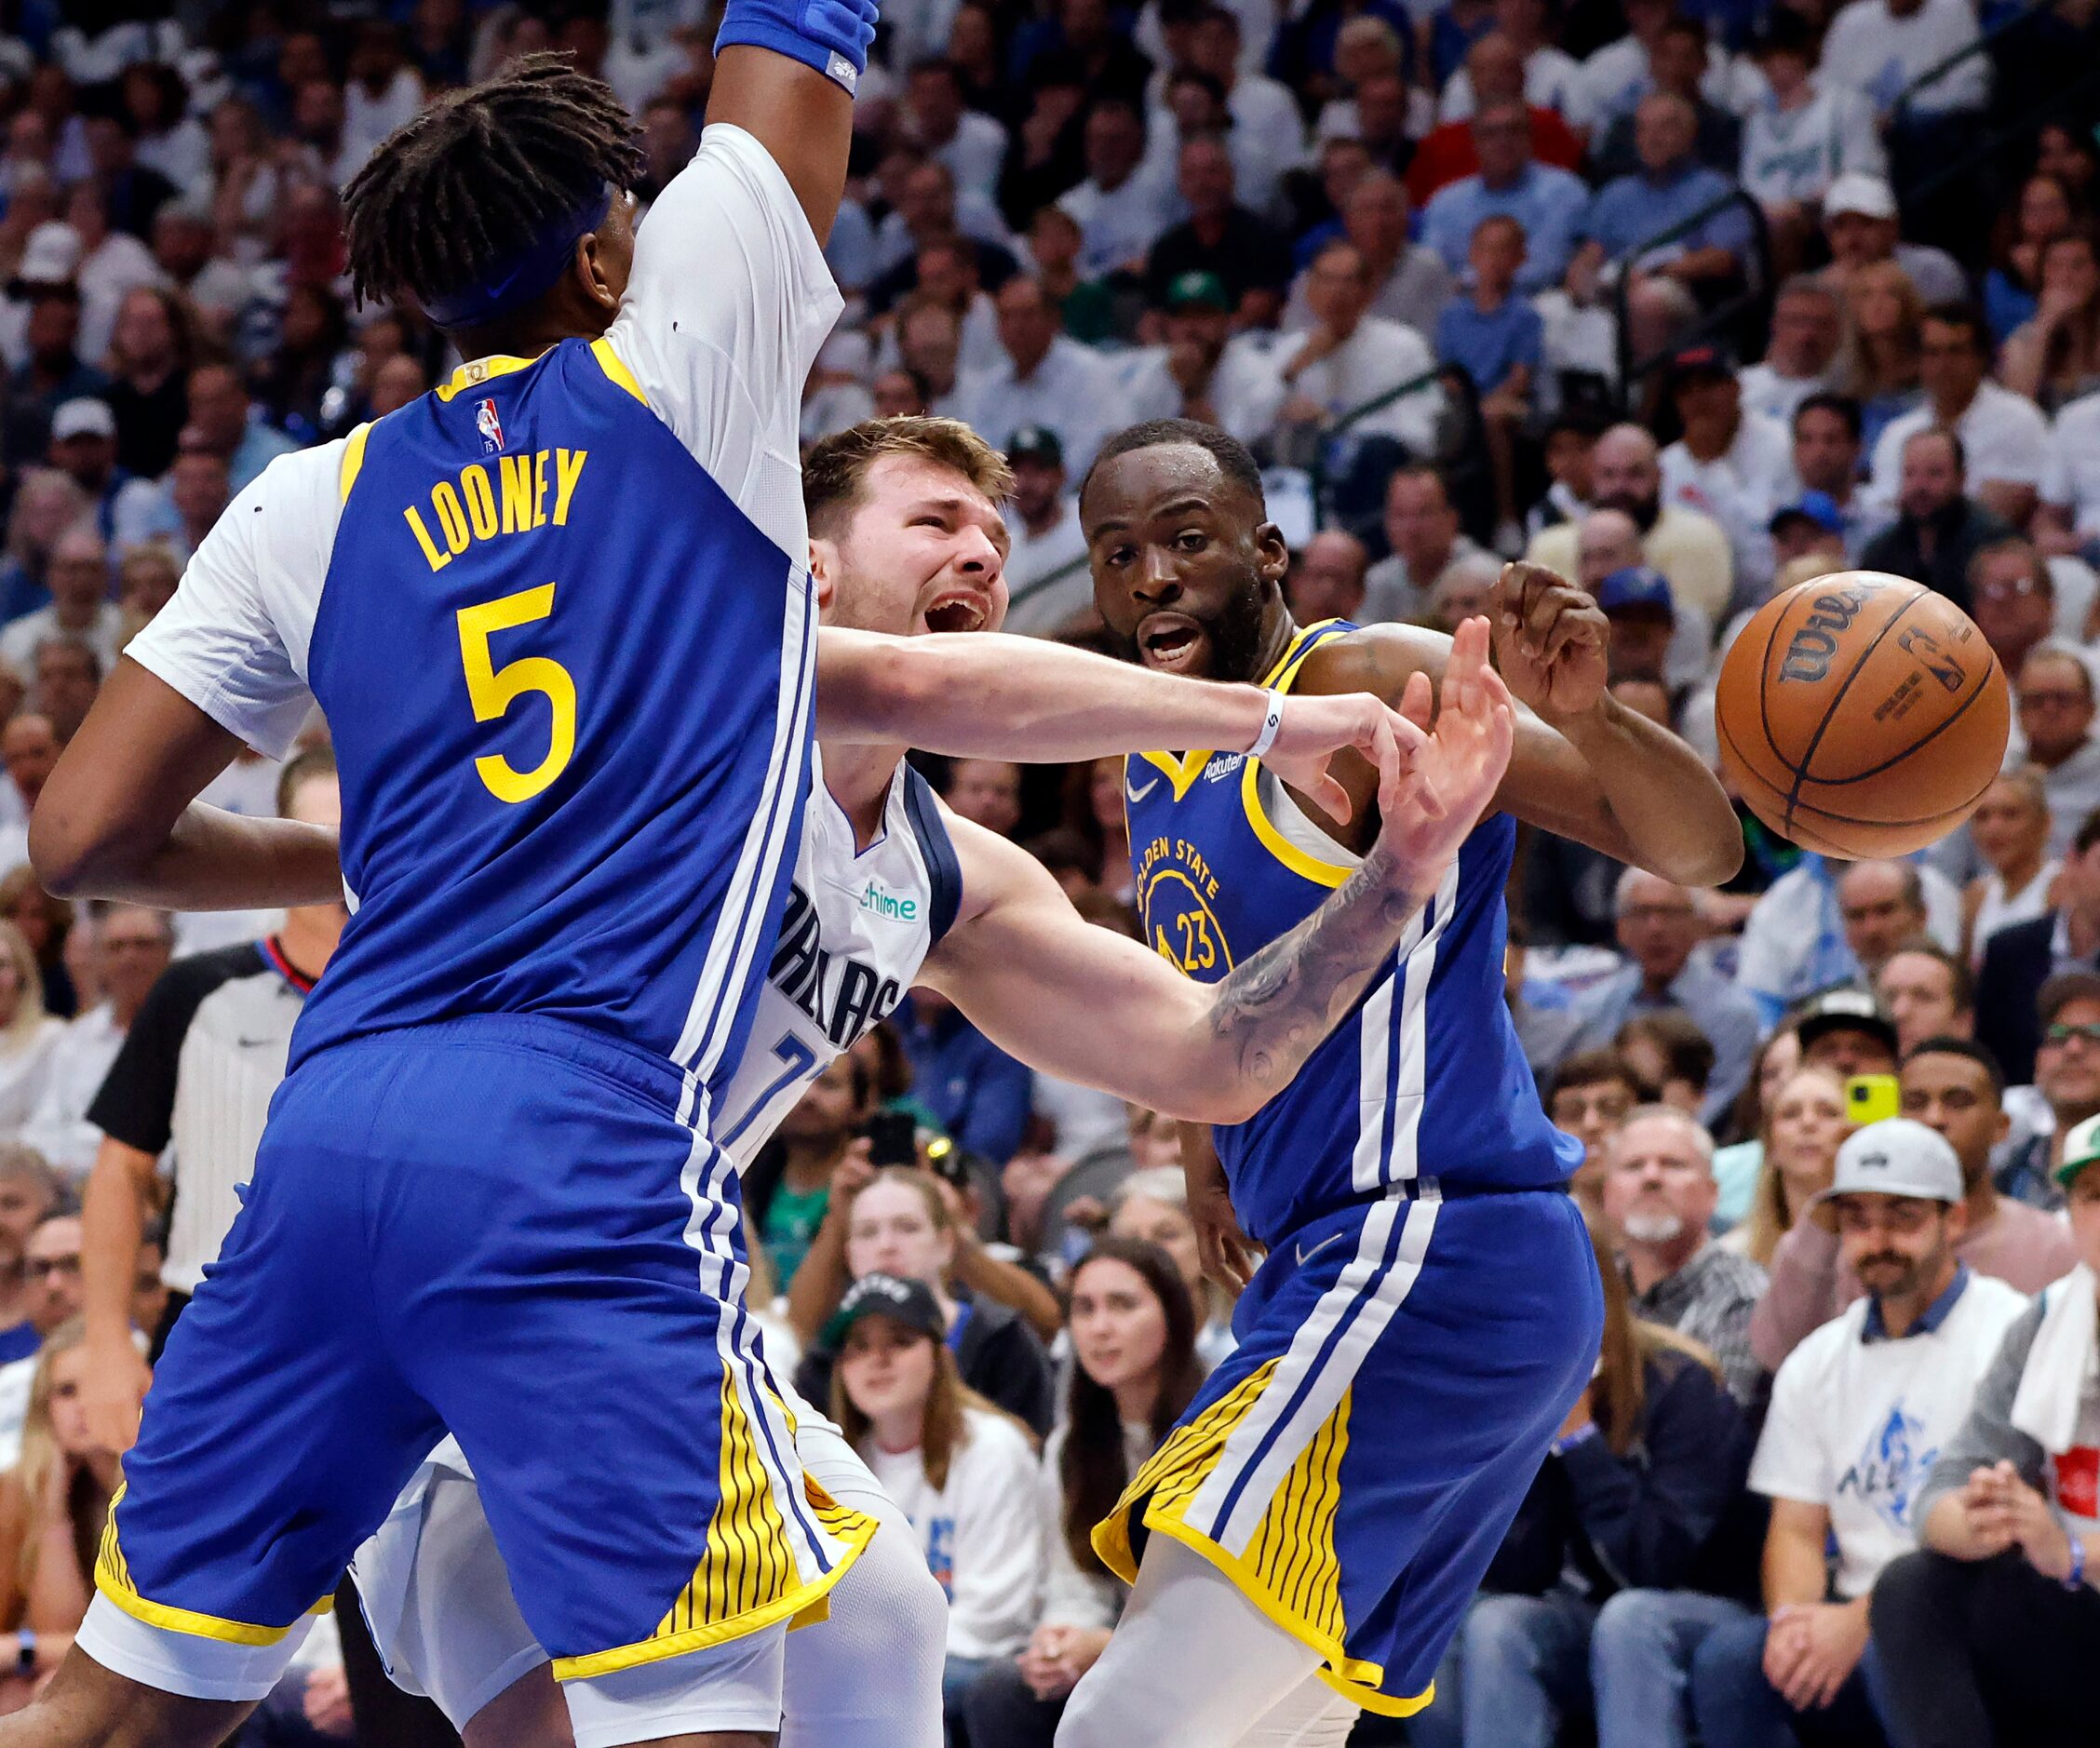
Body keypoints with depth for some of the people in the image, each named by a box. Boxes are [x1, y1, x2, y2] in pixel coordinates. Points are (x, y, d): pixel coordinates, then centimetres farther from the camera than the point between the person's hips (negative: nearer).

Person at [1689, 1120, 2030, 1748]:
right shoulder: (1817, 1361, 18)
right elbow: (1797, 1526, 13)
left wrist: (1861, 1622, -20)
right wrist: (1793, 1617, -12)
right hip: (1849, 1618, 5)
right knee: (1728, 1656, -25)